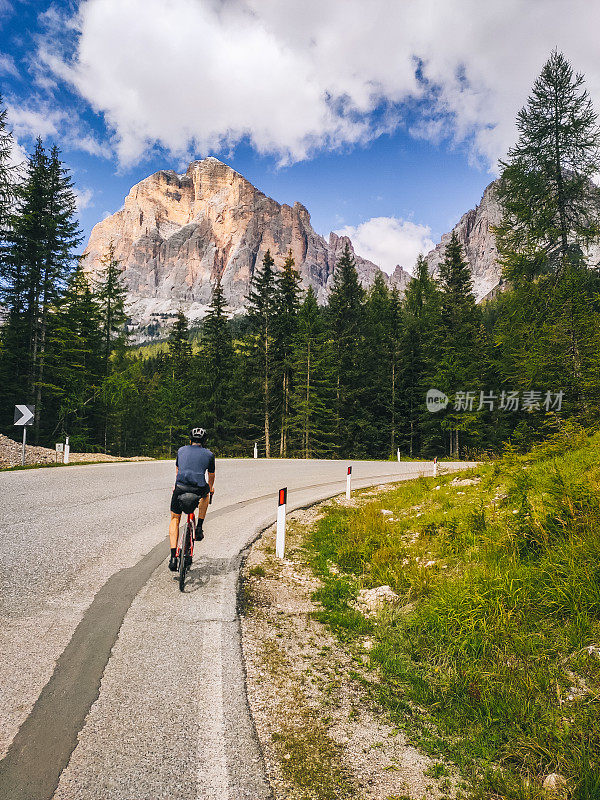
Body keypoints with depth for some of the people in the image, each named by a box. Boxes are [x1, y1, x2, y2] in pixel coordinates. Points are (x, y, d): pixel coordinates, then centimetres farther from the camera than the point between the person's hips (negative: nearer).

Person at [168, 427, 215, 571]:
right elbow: (211, 475, 30)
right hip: (199, 489, -1)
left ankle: (173, 556, 7)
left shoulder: (181, 450, 20)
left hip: (180, 488, 1)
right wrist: (211, 488, 51)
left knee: (175, 519, 19)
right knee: (206, 494, 36)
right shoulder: (209, 454, 15)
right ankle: (199, 528, 29)